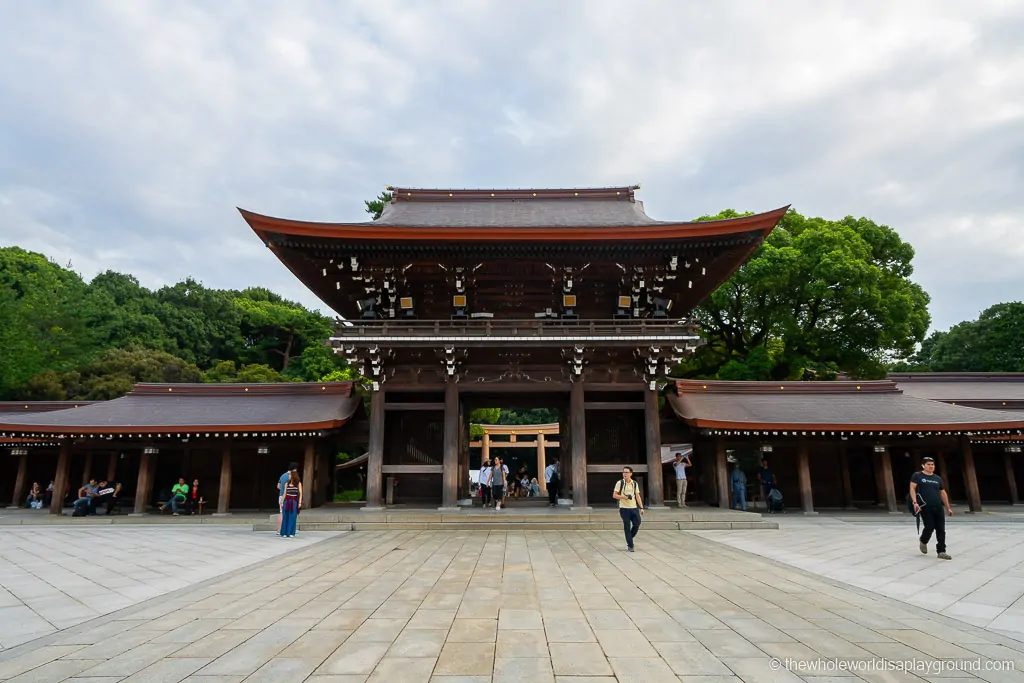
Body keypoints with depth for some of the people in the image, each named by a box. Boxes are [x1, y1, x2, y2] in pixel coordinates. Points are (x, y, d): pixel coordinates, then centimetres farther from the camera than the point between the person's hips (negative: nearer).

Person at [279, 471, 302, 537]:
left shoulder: (298, 484, 1)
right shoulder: (287, 483, 8)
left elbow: (300, 493, -1)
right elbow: (284, 494, 9)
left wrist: (300, 502, -8)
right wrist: (282, 502, 4)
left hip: (294, 502, -2)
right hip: (287, 501, 2)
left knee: (292, 518, -2)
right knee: (285, 517, 3)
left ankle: (291, 533, 5)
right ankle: (284, 533, 9)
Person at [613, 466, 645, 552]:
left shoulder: (635, 484, 7)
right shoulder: (620, 483, -3)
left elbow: (637, 496, 10)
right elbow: (614, 495, -3)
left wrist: (641, 507, 3)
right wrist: (625, 497, -16)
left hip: (634, 508, 3)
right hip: (624, 508, -3)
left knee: (637, 524, -4)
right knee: (627, 527, -2)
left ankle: (629, 539, 22)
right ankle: (630, 545, 9)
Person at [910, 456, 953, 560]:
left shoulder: (938, 478, 16)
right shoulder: (917, 476, 1)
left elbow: (943, 493, 20)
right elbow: (912, 489, -6)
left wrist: (948, 508, 17)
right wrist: (915, 502, -19)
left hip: (938, 508, 5)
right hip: (925, 508, -5)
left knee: (941, 530, 1)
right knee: (929, 527, -8)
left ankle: (941, 552, 8)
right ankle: (923, 542, 22)